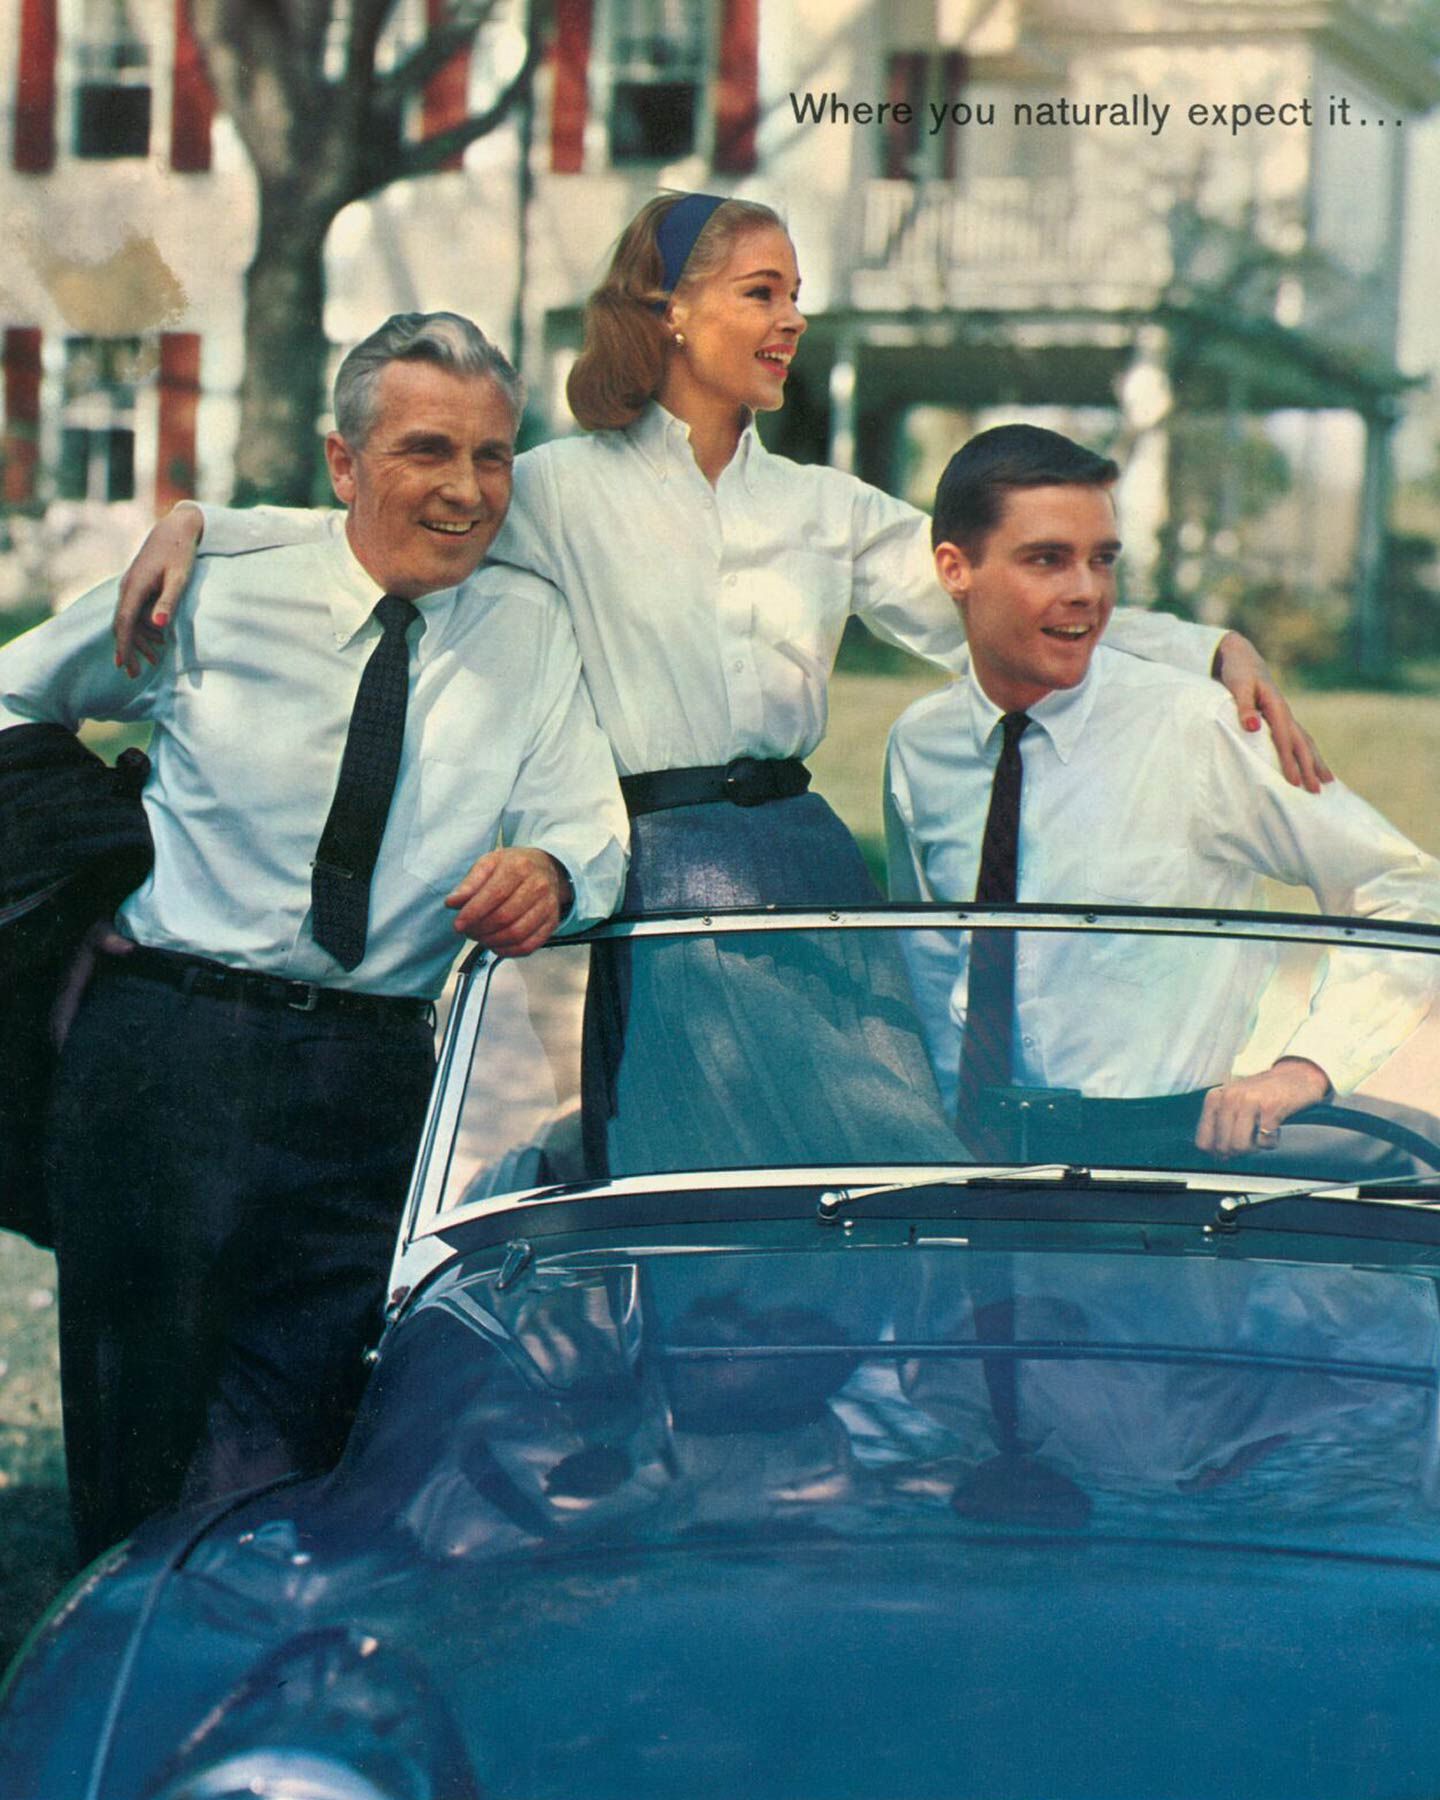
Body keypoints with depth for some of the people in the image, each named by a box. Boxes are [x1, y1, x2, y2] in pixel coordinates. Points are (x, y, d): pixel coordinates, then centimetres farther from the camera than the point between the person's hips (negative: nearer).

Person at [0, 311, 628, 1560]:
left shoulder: (532, 632, 8)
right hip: (168, 1058, -1)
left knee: (268, 1487, 1)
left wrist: (549, 869, -22)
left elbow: (593, 833, 1)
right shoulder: (212, 599, 3)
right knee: (136, 1454, 2)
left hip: (377, 1090, 1)